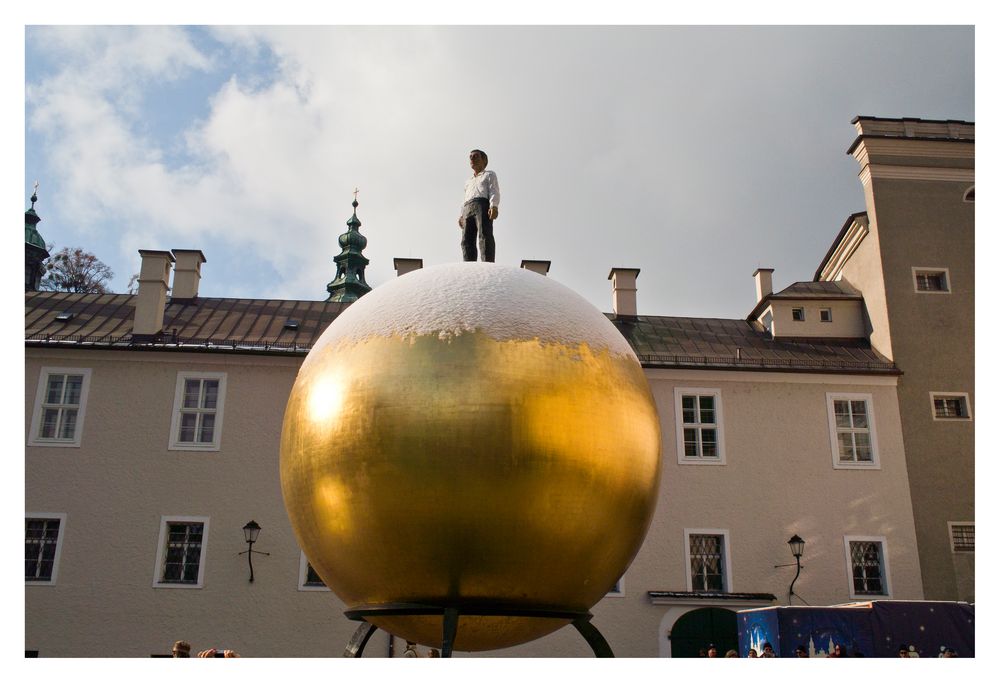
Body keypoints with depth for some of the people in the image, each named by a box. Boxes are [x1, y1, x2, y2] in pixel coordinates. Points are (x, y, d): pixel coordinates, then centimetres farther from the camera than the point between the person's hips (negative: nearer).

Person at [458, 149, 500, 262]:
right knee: (467, 240, -14)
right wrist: (462, 215, 10)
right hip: (468, 209, 5)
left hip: (483, 204, -5)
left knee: (485, 235, -25)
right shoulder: (468, 181, 40)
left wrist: (494, 206, -15)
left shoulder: (490, 175, 23)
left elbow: (494, 192, 5)